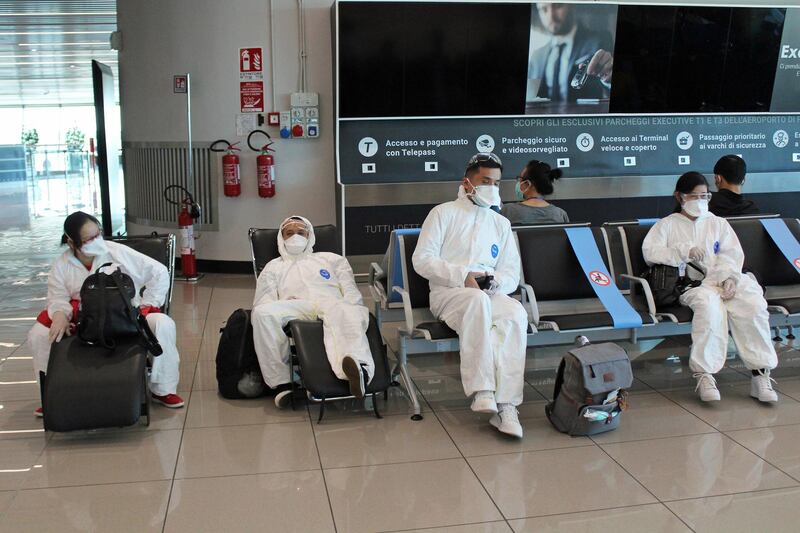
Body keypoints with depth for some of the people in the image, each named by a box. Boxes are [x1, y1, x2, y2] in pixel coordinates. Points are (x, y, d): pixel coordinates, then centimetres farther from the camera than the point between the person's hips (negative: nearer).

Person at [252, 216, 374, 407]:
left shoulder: (332, 259, 34)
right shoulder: (273, 267, 34)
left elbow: (352, 293, 20)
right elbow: (263, 303, 18)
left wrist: (344, 308, -5)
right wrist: (276, 312, -7)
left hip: (333, 304, -1)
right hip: (294, 308, 1)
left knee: (344, 313, -41)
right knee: (262, 313, -34)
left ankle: (360, 367, -71)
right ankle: (281, 381, -25)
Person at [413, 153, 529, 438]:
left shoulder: (501, 223, 22)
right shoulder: (443, 213, 10)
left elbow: (512, 274, 15)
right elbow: (422, 260, -2)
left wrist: (496, 281, -9)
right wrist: (462, 276, -14)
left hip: (491, 294, 3)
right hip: (447, 291, -3)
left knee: (516, 313, -32)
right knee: (478, 301, -39)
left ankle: (505, 405, -38)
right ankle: (482, 391, -42)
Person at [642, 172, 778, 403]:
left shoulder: (718, 223, 27)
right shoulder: (668, 224, 18)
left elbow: (733, 253, 12)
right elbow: (649, 252, 1)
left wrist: (729, 276, -10)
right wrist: (685, 251, -12)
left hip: (725, 279, 3)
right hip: (690, 282, -3)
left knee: (753, 304, -28)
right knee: (709, 302, -37)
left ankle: (760, 375, -25)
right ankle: (704, 375, -37)